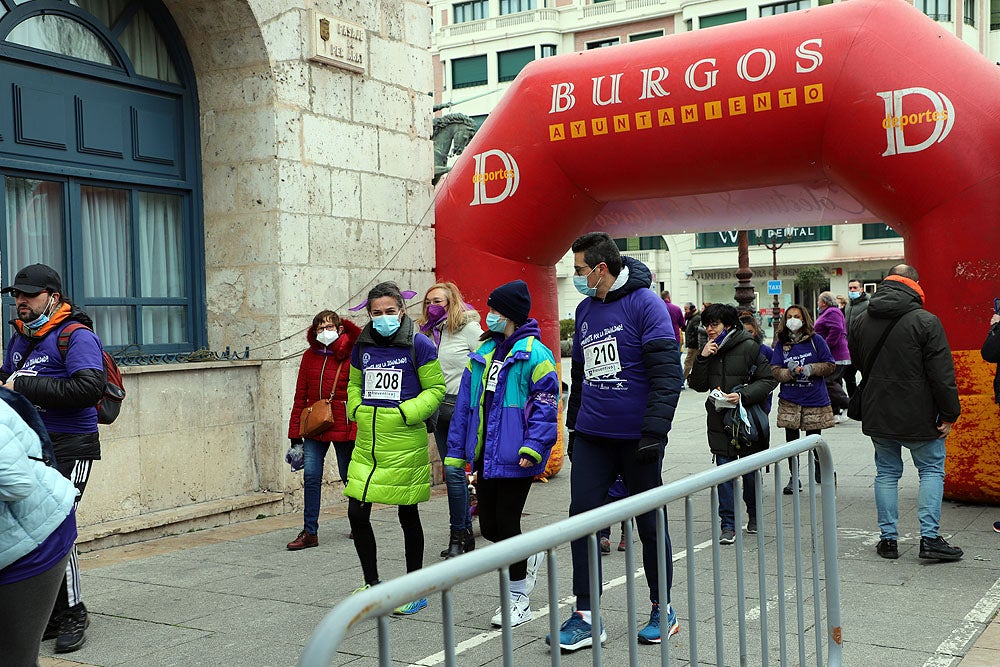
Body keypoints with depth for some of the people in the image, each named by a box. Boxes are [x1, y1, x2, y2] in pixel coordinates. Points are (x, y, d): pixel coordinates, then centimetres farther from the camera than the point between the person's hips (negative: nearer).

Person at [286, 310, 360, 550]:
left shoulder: (351, 355, -5)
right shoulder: (310, 356, 5)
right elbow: (301, 395, 7)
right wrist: (295, 433, 5)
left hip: (343, 426, -3)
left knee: (349, 476, 10)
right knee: (311, 476, -4)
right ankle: (310, 532, 4)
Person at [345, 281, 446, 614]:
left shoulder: (419, 345, -6)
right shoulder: (362, 346, 8)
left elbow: (435, 389, -4)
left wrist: (406, 413, -16)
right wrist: (357, 409, 3)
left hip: (404, 444, -5)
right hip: (367, 443, 5)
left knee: (408, 515, 6)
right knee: (357, 514, 4)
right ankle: (372, 583, 25)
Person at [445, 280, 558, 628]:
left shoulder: (534, 353, -8)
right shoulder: (483, 352, 14)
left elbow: (545, 404, -13)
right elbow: (465, 403, 15)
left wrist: (532, 448, -21)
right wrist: (456, 450, 13)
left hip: (514, 458, -7)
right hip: (486, 455, 7)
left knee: (506, 524, -1)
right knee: (489, 526, 10)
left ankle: (518, 598, 14)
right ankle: (529, 555, 39)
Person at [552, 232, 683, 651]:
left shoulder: (644, 303, -11)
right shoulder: (585, 310, 10)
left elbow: (667, 375, -15)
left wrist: (654, 432, -20)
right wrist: (573, 426, 18)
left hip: (636, 439, -6)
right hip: (591, 437, 6)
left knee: (650, 523, 8)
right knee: (582, 516, 0)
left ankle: (663, 610, 25)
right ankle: (585, 615, 9)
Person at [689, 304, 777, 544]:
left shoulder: (748, 347, -8)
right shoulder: (709, 349, 7)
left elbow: (768, 380, -8)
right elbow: (697, 385, 5)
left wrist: (743, 395, -20)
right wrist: (703, 358, -9)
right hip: (719, 421, 3)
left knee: (750, 470, 10)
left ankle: (753, 516, 33)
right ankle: (728, 526, 4)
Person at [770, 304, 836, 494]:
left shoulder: (816, 340, -1)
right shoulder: (781, 344, 4)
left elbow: (829, 366, -1)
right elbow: (775, 371, 0)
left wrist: (812, 368, -17)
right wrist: (790, 372, -19)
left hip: (815, 400, -2)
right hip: (789, 401, 2)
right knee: (791, 440, 5)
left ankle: (820, 469, 32)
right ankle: (794, 478, 15)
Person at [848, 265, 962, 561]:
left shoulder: (860, 321, 4)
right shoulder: (926, 322, -13)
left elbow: (855, 363, 17)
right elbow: (942, 373, -13)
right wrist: (949, 414, -6)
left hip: (877, 414, 4)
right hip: (917, 415, -4)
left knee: (887, 473, 12)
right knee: (932, 471, 8)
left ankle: (888, 538, 13)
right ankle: (929, 537, 3)